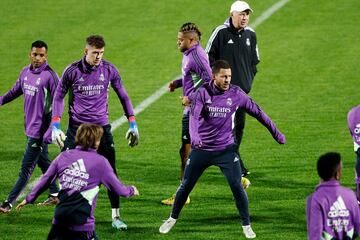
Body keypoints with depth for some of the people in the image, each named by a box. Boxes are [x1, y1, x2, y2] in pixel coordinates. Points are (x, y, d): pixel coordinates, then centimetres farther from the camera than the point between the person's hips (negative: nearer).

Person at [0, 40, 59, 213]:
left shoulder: (50, 76, -16)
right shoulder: (26, 72, 6)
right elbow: (16, 90, 21)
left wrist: (51, 130, -18)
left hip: (40, 130, -8)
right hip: (30, 127, 8)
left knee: (26, 168, -5)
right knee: (43, 162, 19)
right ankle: (54, 194, 32)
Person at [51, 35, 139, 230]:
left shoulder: (109, 70, -1)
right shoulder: (72, 71, -5)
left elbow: (123, 96, 9)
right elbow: (59, 97, 3)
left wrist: (133, 124, 5)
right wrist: (56, 126, -6)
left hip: (101, 126, 1)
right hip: (76, 127, -1)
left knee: (110, 172, -2)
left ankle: (116, 217, 9)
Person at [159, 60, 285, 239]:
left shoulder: (236, 94, -6)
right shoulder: (203, 93, -10)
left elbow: (257, 112, 3)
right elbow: (194, 116, -20)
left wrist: (276, 133, 7)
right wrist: (194, 136, -40)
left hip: (226, 150, 0)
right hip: (201, 149, 0)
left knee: (237, 187, -9)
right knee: (186, 185, 7)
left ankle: (246, 225, 6)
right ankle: (172, 219, 28)